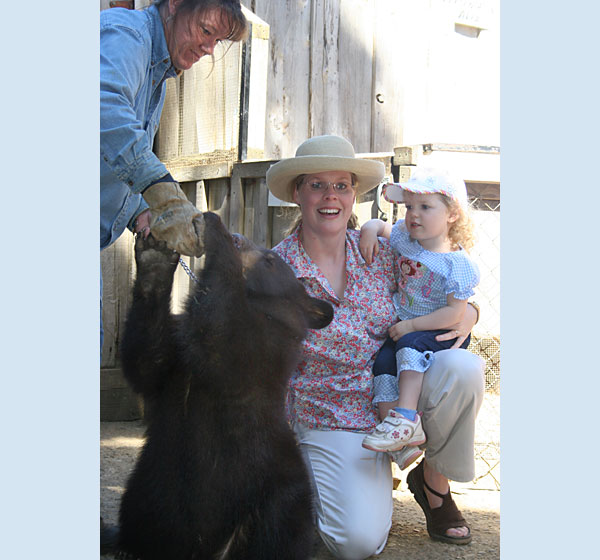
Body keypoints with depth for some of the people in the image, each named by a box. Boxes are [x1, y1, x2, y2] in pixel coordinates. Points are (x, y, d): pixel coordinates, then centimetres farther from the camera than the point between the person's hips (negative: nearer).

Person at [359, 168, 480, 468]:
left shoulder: (457, 263, -14)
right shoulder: (405, 239, 5)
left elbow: (455, 312, -18)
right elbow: (382, 226, 24)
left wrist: (412, 325, -20)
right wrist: (370, 228, -1)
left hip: (442, 333, -6)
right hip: (403, 328, 6)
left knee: (411, 345, -34)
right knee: (382, 362, -19)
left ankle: (405, 415, -37)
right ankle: (407, 436, -25)